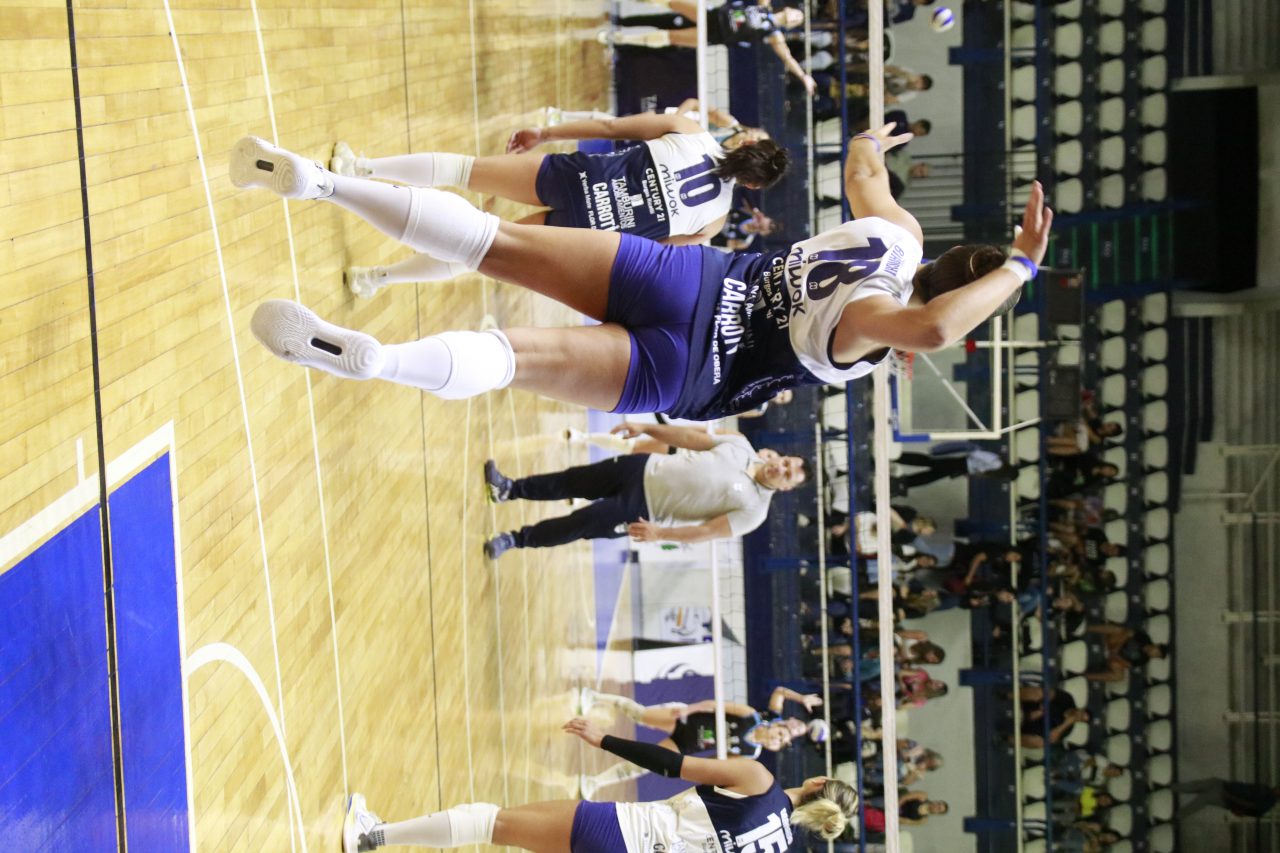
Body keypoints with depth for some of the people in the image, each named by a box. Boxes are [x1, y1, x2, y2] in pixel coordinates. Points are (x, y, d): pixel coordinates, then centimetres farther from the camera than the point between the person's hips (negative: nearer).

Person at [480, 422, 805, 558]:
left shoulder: (754, 509, -16)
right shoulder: (741, 447, -4)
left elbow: (707, 532, -18)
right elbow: (692, 437, 4)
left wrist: (660, 534, -26)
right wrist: (646, 428, 0)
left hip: (642, 512, -4)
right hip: (644, 469, 4)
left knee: (580, 525, -9)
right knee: (569, 482, 6)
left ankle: (515, 540, 11)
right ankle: (510, 489, 27)